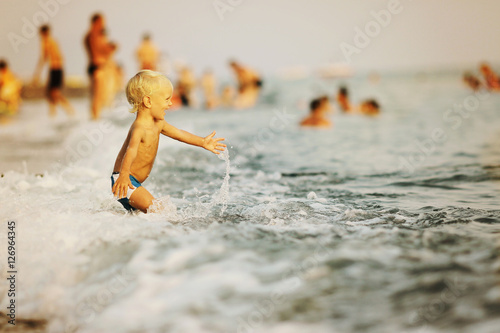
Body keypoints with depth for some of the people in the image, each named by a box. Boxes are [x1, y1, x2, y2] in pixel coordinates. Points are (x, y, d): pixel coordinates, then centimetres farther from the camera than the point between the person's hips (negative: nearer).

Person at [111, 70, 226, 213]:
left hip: (134, 183, 10)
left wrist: (202, 142, 27)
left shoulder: (158, 124, 7)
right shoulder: (139, 128, -25)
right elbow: (131, 150, -42)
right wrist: (124, 174, -58)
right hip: (124, 181, -10)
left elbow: (178, 133, 22)